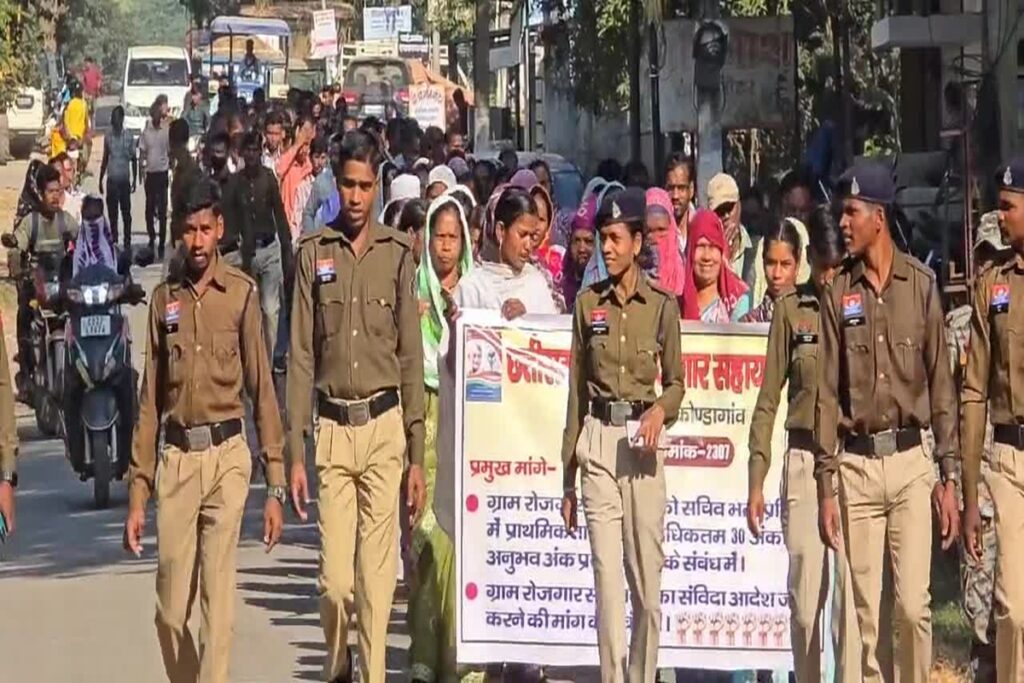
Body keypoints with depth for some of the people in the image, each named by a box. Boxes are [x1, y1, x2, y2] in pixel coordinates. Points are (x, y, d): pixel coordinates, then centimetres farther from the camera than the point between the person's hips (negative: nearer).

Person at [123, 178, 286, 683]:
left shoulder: (241, 292, 0)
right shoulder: (164, 298, 9)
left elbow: (262, 389, 2)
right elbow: (150, 399, 12)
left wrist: (275, 485, -1)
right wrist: (138, 494, 9)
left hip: (227, 454, -3)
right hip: (175, 457, 3)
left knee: (218, 597, -7)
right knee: (170, 608, 3)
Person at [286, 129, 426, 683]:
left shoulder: (398, 253, 5)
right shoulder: (313, 252, 3)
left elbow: (411, 357, 7)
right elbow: (301, 356, 3)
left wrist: (417, 454, 4)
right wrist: (295, 450, -2)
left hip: (385, 425, 0)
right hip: (332, 427, 0)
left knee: (377, 574, 0)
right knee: (335, 578, -2)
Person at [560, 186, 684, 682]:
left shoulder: (662, 305, 3)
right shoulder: (588, 303, 7)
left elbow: (675, 381, 10)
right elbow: (577, 387, 11)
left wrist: (661, 409, -14)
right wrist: (568, 476, 11)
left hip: (643, 439, -1)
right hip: (597, 439, 1)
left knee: (647, 576, 1)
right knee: (607, 575, -4)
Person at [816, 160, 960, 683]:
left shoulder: (921, 285, 2)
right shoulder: (837, 293, 5)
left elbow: (940, 384, 4)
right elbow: (828, 391, 5)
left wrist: (949, 476, 1)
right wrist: (826, 483, 1)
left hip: (910, 462, -1)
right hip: (856, 464, 1)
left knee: (913, 605, -8)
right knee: (867, 613, 4)